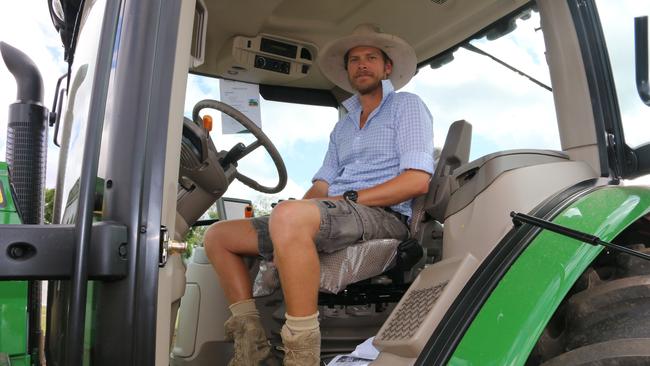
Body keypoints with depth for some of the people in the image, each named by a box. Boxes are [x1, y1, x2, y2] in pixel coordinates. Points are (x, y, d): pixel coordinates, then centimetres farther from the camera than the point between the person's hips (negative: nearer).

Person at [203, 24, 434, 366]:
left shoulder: (407, 106, 7)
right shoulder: (343, 125, 28)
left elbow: (417, 180, -9)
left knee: (289, 217, -39)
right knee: (218, 234, 4)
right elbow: (322, 185, 19)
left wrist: (347, 199, -14)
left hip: (384, 217, -7)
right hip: (332, 214, 8)